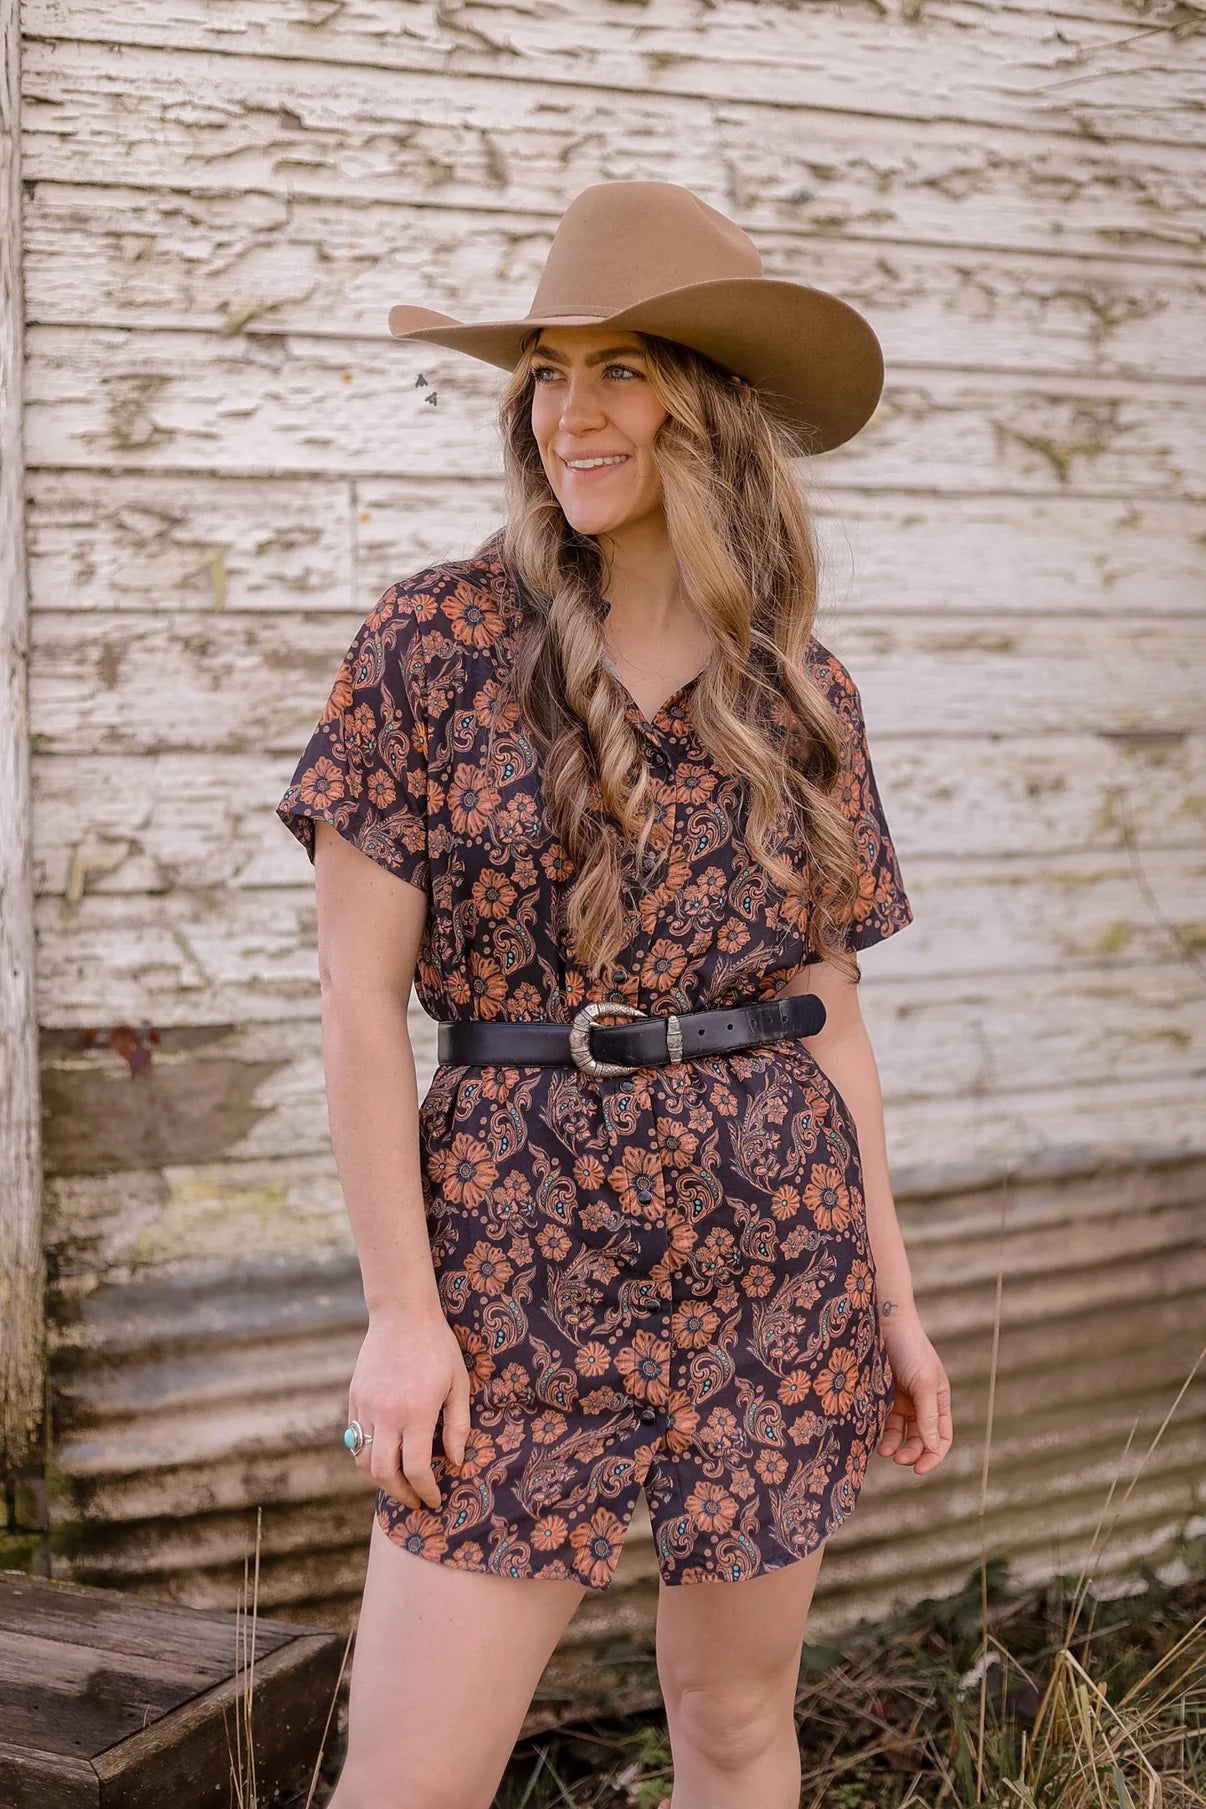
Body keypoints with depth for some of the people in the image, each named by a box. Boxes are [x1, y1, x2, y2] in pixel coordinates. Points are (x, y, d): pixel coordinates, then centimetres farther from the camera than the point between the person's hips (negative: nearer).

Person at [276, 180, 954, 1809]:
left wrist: (896, 1301, 8)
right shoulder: (436, 640, -4)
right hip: (518, 1251, -2)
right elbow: (361, 990, -5)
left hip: (777, 1247, 3)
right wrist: (400, 1305, -9)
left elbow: (829, 1009, 9)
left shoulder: (804, 694, 5)